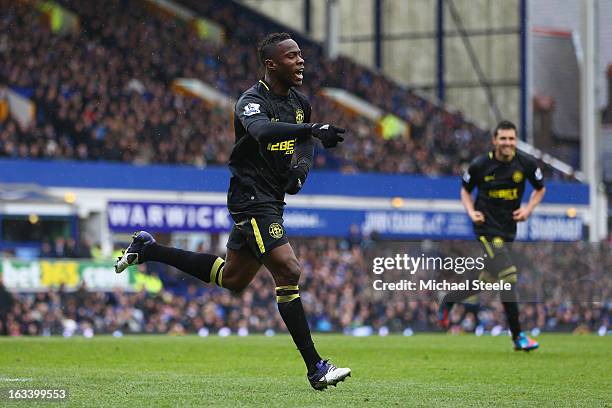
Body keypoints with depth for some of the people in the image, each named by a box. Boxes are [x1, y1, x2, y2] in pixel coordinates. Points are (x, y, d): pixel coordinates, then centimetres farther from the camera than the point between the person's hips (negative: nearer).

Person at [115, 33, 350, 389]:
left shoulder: (300, 102, 7)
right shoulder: (252, 101, -18)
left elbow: (304, 141, 26)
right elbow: (262, 131, -41)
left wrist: (302, 168, 3)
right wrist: (313, 130, -53)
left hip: (271, 201, 9)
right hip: (251, 198, -9)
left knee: (232, 278, 20)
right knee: (288, 271, -18)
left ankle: (148, 249, 36)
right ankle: (316, 369, -15)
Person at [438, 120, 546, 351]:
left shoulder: (526, 164, -3)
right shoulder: (480, 165, -9)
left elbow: (540, 189, 12)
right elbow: (465, 189, 8)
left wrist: (528, 209, -5)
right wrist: (471, 212, -9)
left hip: (508, 228, 5)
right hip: (487, 227, -5)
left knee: (488, 280, 13)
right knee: (508, 277, -15)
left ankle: (447, 301, 37)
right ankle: (518, 336, -9)